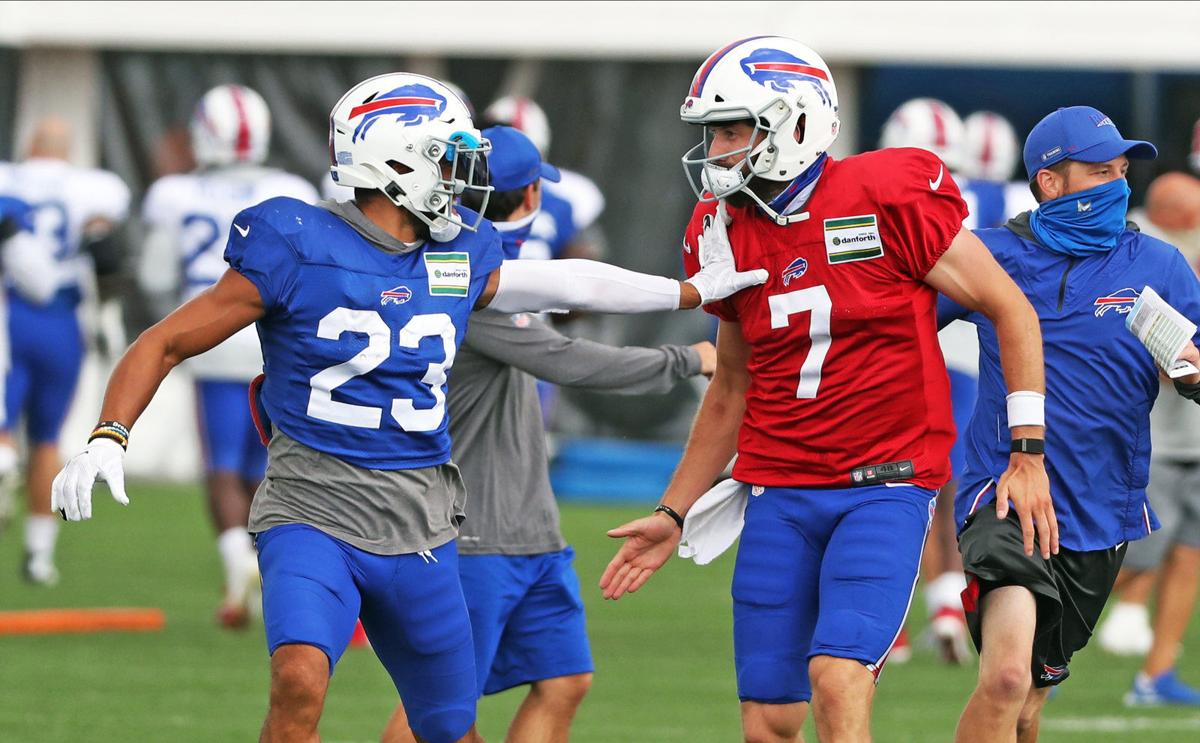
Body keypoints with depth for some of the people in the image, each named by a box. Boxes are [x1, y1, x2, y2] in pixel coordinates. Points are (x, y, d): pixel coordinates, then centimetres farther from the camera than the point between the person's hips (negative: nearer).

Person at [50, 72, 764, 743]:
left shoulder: (460, 253, 7)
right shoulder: (298, 250, -9)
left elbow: (561, 282, 27)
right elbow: (167, 342, -5)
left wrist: (693, 291, 33)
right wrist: (108, 439, -20)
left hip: (420, 537, 5)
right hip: (312, 516, -5)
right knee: (300, 681, -31)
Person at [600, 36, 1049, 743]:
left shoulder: (889, 195, -11)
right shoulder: (727, 232, 6)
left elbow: (1010, 311, -3)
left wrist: (1027, 458, -6)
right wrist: (673, 516, 18)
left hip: (887, 487, -5)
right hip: (780, 493, 5)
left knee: (837, 679, -22)